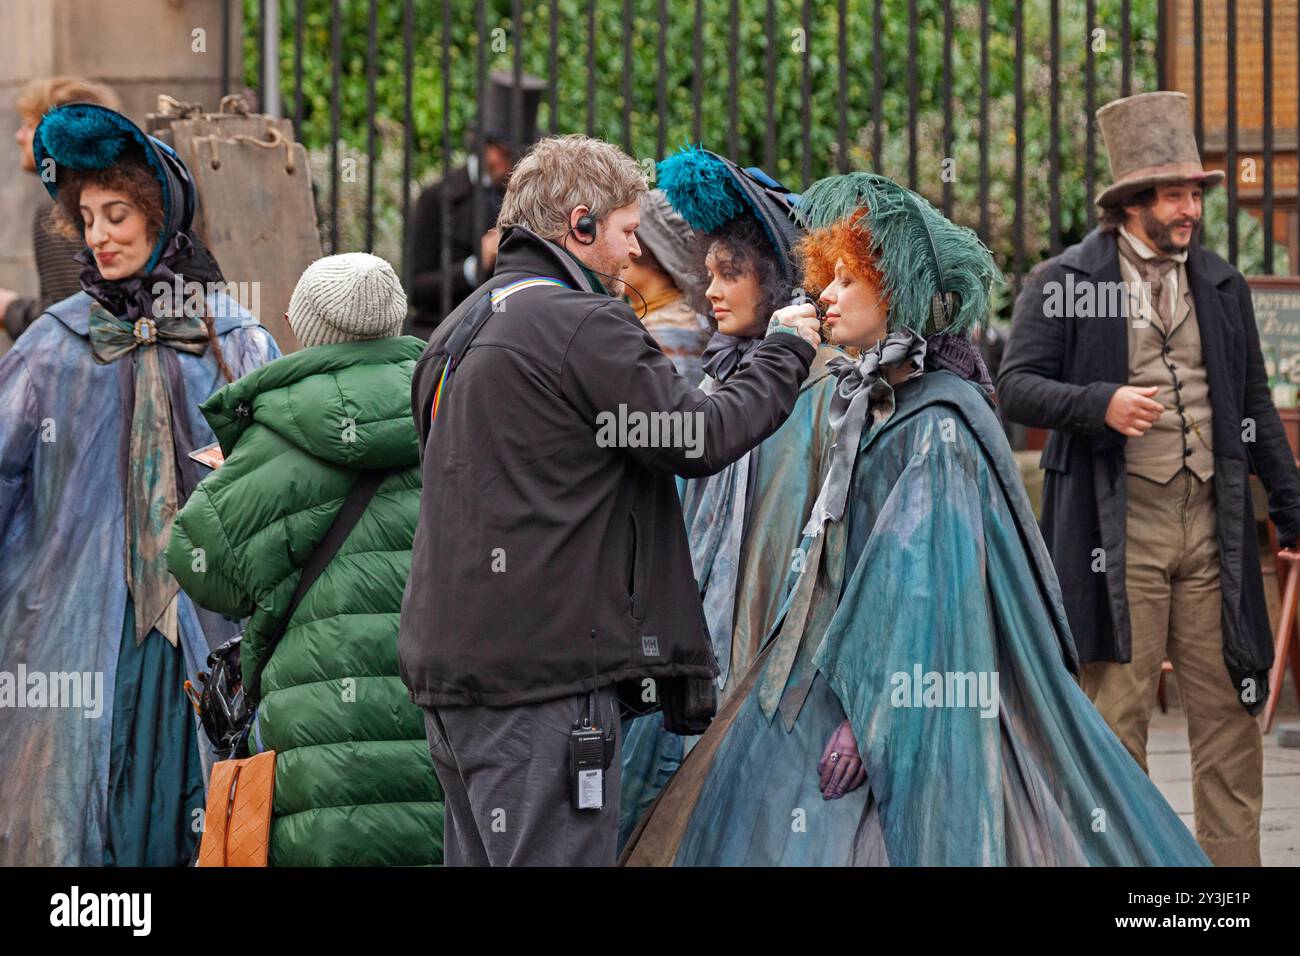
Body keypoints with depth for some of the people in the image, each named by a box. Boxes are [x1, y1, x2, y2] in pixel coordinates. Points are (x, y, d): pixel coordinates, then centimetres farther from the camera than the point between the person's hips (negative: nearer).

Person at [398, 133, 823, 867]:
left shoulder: (462, 328, 18)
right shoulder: (584, 325, -11)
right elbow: (700, 438, -11)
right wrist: (787, 353, 4)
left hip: (453, 665, 10)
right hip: (543, 672, -10)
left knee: (482, 855, 12)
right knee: (554, 855, -8)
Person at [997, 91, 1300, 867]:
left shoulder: (1223, 286, 14)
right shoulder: (1064, 283, 0)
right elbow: (1015, 388, -5)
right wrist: (1101, 404, -21)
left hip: (1211, 528, 4)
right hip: (1119, 532, -4)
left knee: (1228, 710, 3)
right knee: (1118, 714, -1)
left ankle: (1234, 861, 8)